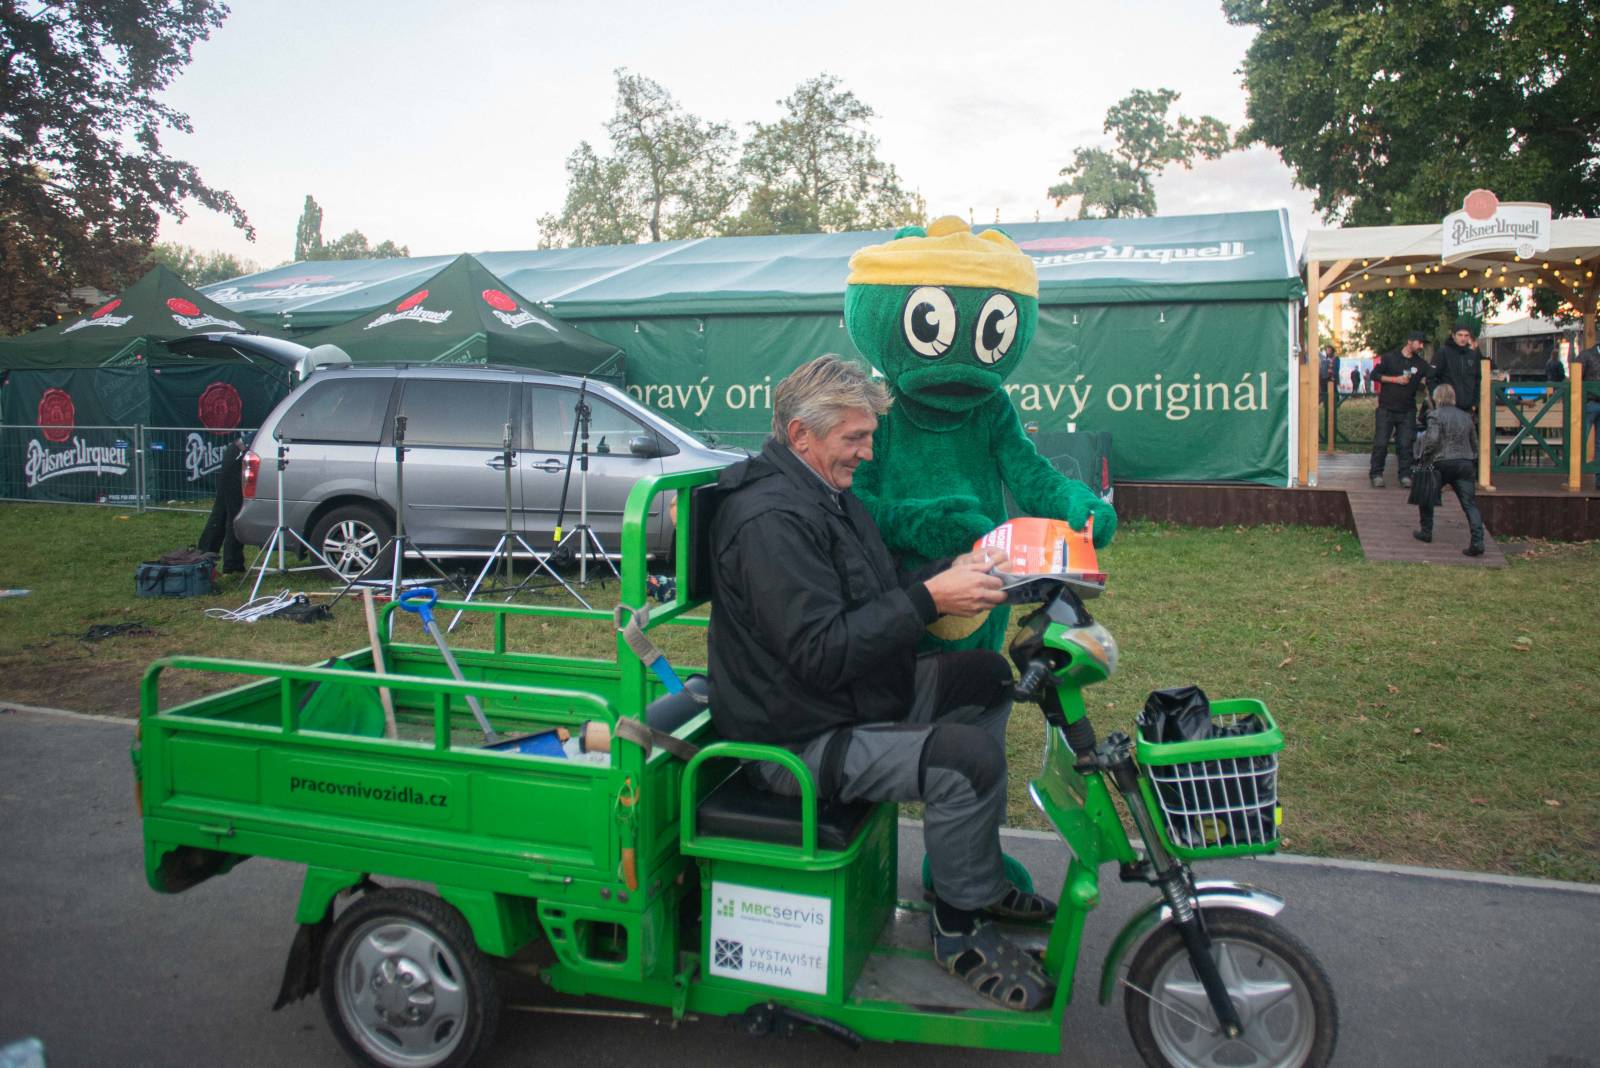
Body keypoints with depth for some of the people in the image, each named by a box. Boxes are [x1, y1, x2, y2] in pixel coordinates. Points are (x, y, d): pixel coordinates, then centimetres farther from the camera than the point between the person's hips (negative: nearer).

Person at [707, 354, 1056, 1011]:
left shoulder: (824, 492, 12)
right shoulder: (771, 520, -23)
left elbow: (873, 602, 15)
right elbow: (822, 652, -29)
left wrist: (953, 569, 0)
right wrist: (930, 598, -26)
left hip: (851, 695, 11)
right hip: (799, 741, -11)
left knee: (987, 674, 13)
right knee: (968, 754, -26)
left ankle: (979, 877, 18)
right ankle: (958, 930, -1)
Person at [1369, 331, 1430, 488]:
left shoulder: (1420, 364, 11)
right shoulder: (1390, 357, 1)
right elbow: (1375, 375, -1)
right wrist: (1395, 379, -10)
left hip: (1407, 411, 3)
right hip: (1387, 409, -3)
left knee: (1405, 445, -1)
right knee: (1381, 443, -3)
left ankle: (1405, 476, 2)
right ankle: (1376, 474, 5)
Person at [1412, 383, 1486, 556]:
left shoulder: (1435, 416, -5)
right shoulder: (1466, 417, 14)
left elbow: (1432, 440, -17)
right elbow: (1475, 444, 18)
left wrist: (1424, 458, -3)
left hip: (1442, 463, -4)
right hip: (1465, 464, 4)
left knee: (1426, 497, 18)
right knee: (1470, 504, -2)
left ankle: (1426, 532, 26)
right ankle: (1477, 542, -13)